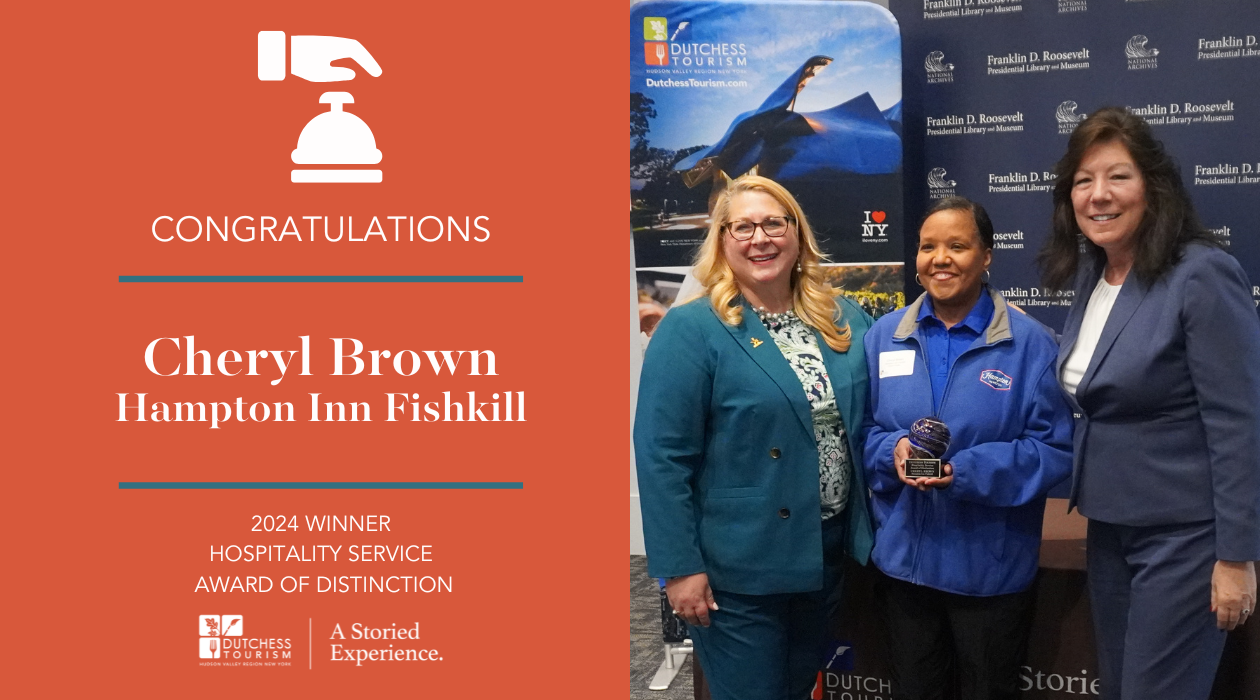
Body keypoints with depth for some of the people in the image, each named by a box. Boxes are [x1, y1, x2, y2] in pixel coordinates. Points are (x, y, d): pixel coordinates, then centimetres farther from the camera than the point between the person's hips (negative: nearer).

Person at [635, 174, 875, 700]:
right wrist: (680, 567, -17)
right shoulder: (689, 329, -13)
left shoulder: (846, 320, 4)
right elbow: (662, 457, -15)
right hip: (739, 568, -5)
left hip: (829, 553, 6)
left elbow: (863, 421, 14)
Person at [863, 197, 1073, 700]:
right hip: (902, 558, 3)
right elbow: (860, 431, 5)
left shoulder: (1029, 342, -7)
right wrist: (893, 450, -17)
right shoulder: (884, 336, 3)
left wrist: (967, 471, -23)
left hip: (991, 566, -2)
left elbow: (1056, 450, -10)